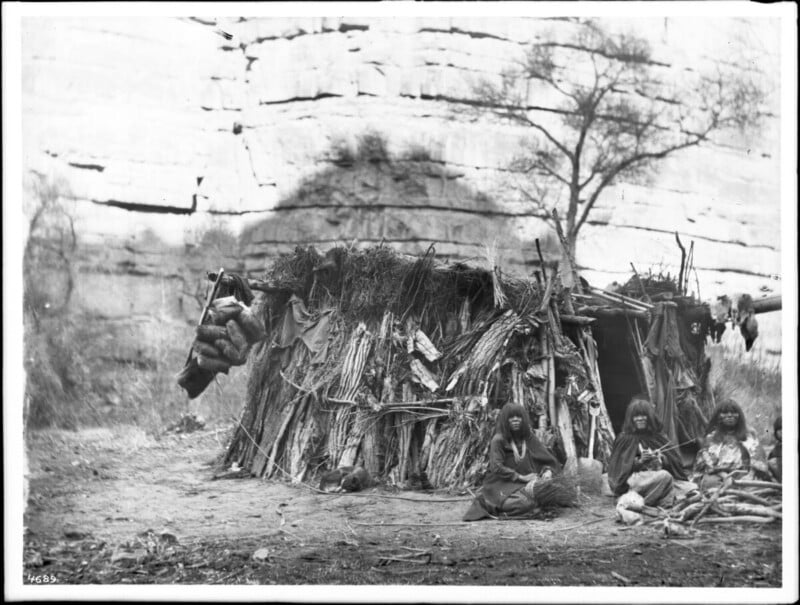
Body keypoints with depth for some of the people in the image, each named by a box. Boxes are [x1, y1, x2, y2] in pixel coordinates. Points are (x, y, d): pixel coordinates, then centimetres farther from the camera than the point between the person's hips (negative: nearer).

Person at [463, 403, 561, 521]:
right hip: (503, 483, -5)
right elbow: (496, 467, -15)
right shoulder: (498, 440, -8)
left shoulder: (529, 437, 7)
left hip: (525, 484, 5)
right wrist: (521, 477, -17)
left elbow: (546, 458, 10)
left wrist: (548, 471, -12)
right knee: (523, 502, -33)